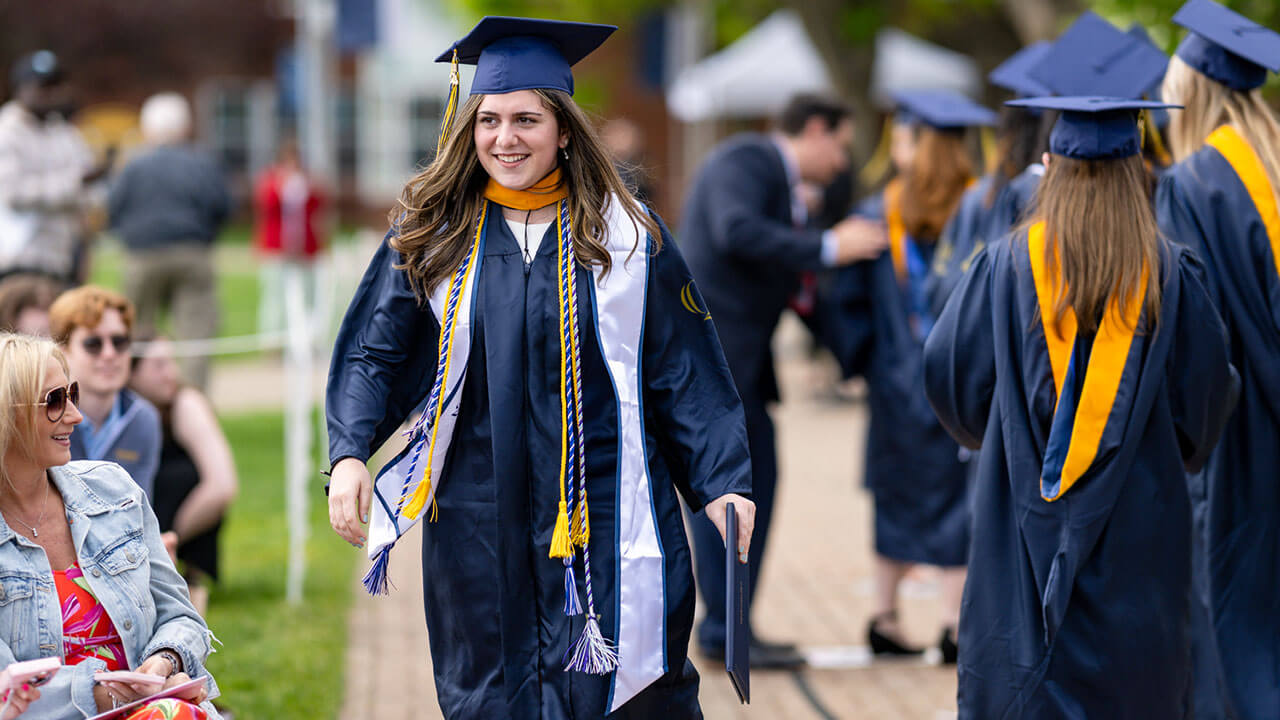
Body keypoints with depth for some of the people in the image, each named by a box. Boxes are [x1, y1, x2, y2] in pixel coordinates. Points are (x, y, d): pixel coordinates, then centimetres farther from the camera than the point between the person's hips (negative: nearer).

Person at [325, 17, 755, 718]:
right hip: (478, 517, 2)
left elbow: (684, 370, 3)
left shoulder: (627, 236, 2)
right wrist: (349, 453, -11)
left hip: (605, 513, -1)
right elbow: (373, 353, 5)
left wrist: (722, 481, -6)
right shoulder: (431, 235, 4)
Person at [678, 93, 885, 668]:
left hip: (738, 355, 10)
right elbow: (736, 232, -26)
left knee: (757, 480, 11)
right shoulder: (745, 160, -8)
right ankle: (725, 631, -3)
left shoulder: (785, 190, 21)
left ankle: (726, 626, 17)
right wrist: (827, 248, -22)